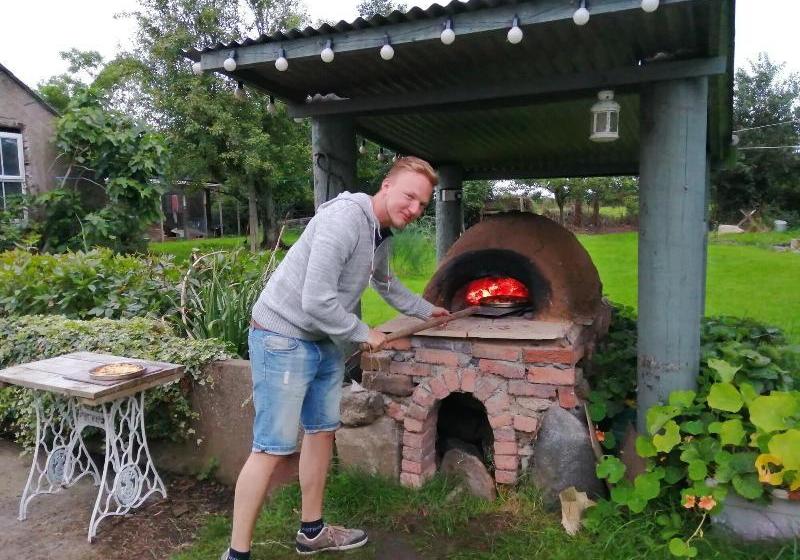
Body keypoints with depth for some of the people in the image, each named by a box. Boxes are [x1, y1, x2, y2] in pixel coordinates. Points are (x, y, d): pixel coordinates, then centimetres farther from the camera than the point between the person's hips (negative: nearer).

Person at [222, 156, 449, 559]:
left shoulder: (381, 235, 7)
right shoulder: (344, 218, -24)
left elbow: (387, 285, 29)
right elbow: (316, 300, -28)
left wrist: (426, 310, 37)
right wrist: (363, 334, -13)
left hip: (324, 343, 10)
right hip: (282, 339, -9)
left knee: (322, 432, 16)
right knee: (273, 448, -5)